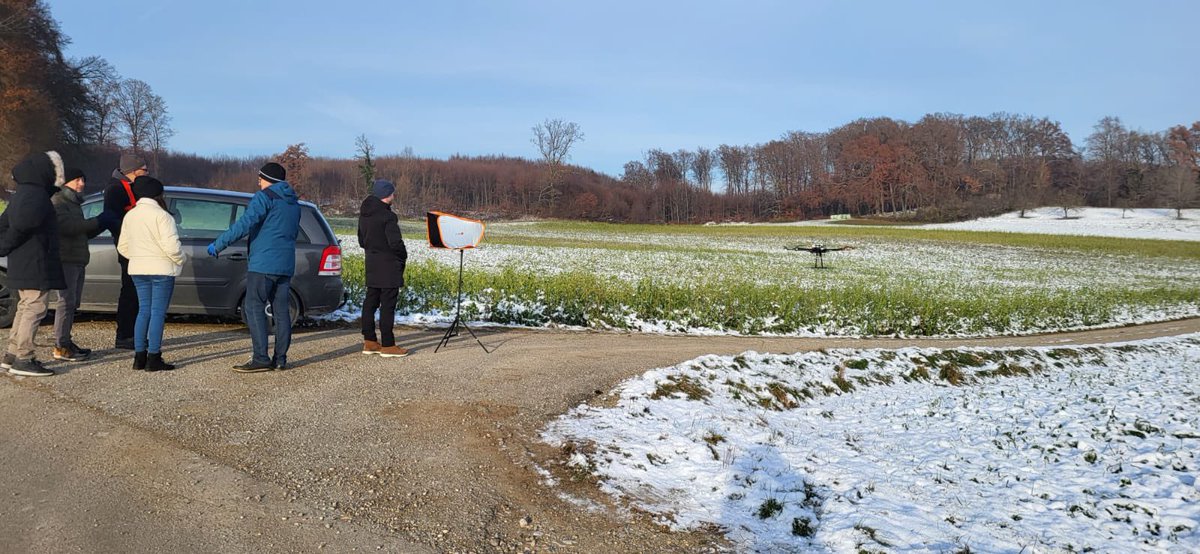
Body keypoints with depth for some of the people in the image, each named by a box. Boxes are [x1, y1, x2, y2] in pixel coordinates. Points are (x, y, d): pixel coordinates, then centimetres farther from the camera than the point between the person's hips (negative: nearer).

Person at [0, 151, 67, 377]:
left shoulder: (21, 194, 18)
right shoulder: (35, 194, -15)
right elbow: (24, 221, -32)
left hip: (22, 265, 10)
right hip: (35, 265, -10)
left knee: (25, 308, 17)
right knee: (35, 308, -9)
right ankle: (23, 360, -9)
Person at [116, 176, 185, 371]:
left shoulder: (130, 215, 11)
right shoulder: (161, 215, -13)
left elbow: (123, 247, 15)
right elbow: (171, 246, -19)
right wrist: (181, 260, -3)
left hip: (138, 269, 7)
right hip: (161, 269, -7)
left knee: (143, 310, 12)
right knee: (158, 312, -4)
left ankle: (139, 357, 12)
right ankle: (154, 359, -3)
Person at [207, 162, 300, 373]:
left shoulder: (265, 197, -6)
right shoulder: (294, 202, 19)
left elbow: (244, 223, -16)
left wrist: (218, 244, -12)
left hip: (263, 264, -8)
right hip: (286, 265, 8)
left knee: (255, 309, -4)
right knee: (281, 310, 8)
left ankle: (260, 359, -9)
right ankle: (280, 358, 9)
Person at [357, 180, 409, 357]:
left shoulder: (364, 215, 10)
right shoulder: (387, 216, -18)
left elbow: (361, 240, 17)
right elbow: (395, 242, -20)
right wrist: (403, 256, -3)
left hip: (372, 264, 9)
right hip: (388, 266, -9)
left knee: (371, 302, 12)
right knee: (387, 304, -5)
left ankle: (369, 341, 18)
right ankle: (387, 345, -2)